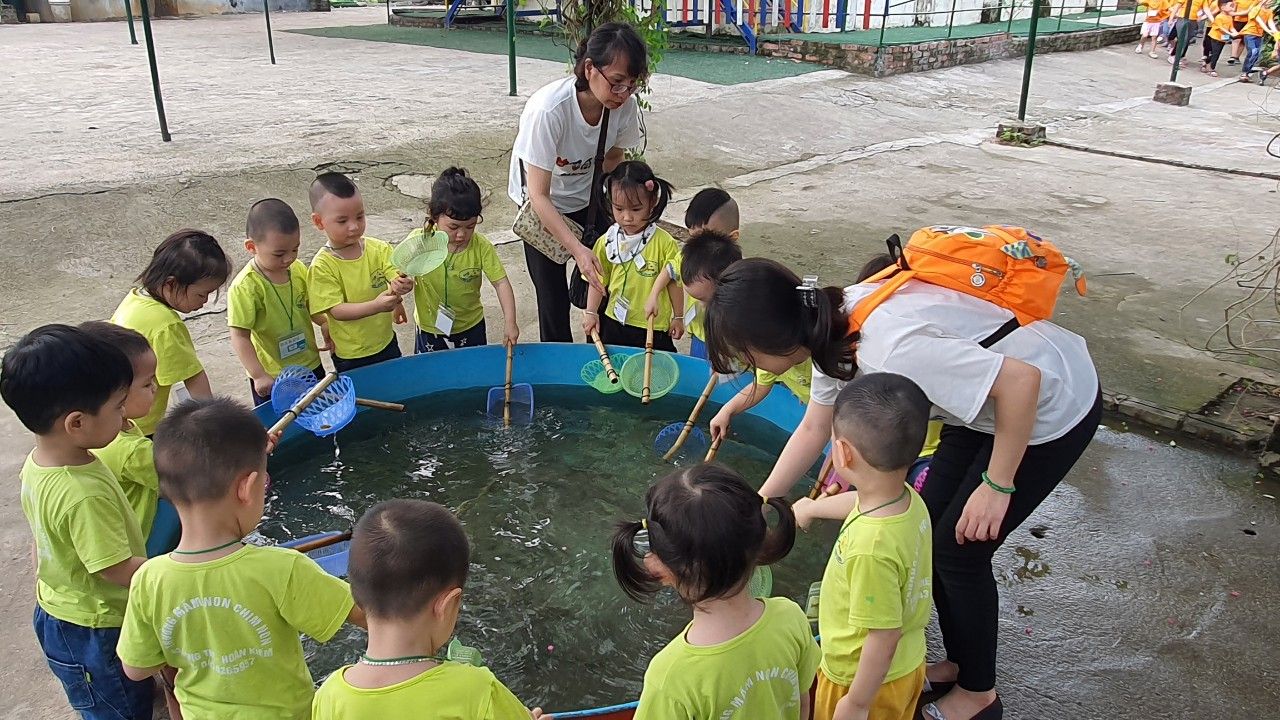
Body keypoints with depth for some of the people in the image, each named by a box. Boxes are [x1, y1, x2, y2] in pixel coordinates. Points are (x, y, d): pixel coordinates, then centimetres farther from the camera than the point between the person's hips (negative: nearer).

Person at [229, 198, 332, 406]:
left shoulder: (298, 269, -5)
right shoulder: (245, 287, -23)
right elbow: (240, 336, -20)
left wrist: (326, 324, 2)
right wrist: (259, 376, -23)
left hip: (310, 365, 6)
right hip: (272, 377, -6)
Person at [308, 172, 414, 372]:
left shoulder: (379, 249, -6)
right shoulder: (322, 265, -17)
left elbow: (398, 277, -12)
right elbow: (336, 310, -22)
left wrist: (402, 285, -37)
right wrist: (376, 306, -38)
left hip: (387, 343, 4)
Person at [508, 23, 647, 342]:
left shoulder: (625, 105, -22)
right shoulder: (548, 109, -37)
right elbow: (539, 196, -33)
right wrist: (577, 249, -42)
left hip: (589, 197, 4)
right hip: (542, 203, -4)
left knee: (602, 285, -2)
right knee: (552, 297, -1)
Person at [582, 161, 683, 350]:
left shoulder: (664, 242, -16)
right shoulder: (607, 242, -4)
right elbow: (599, 279, 6)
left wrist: (678, 317, -2)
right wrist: (591, 312, 4)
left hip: (654, 326, -3)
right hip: (614, 322, 4)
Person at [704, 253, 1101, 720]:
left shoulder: (887, 349, -37)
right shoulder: (832, 330, -8)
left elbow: (1021, 381, -34)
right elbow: (813, 429, 6)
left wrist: (996, 486, -23)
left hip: (1053, 406, -8)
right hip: (992, 402, 8)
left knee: (958, 548, 0)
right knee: (931, 528, 11)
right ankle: (958, 663, 32)